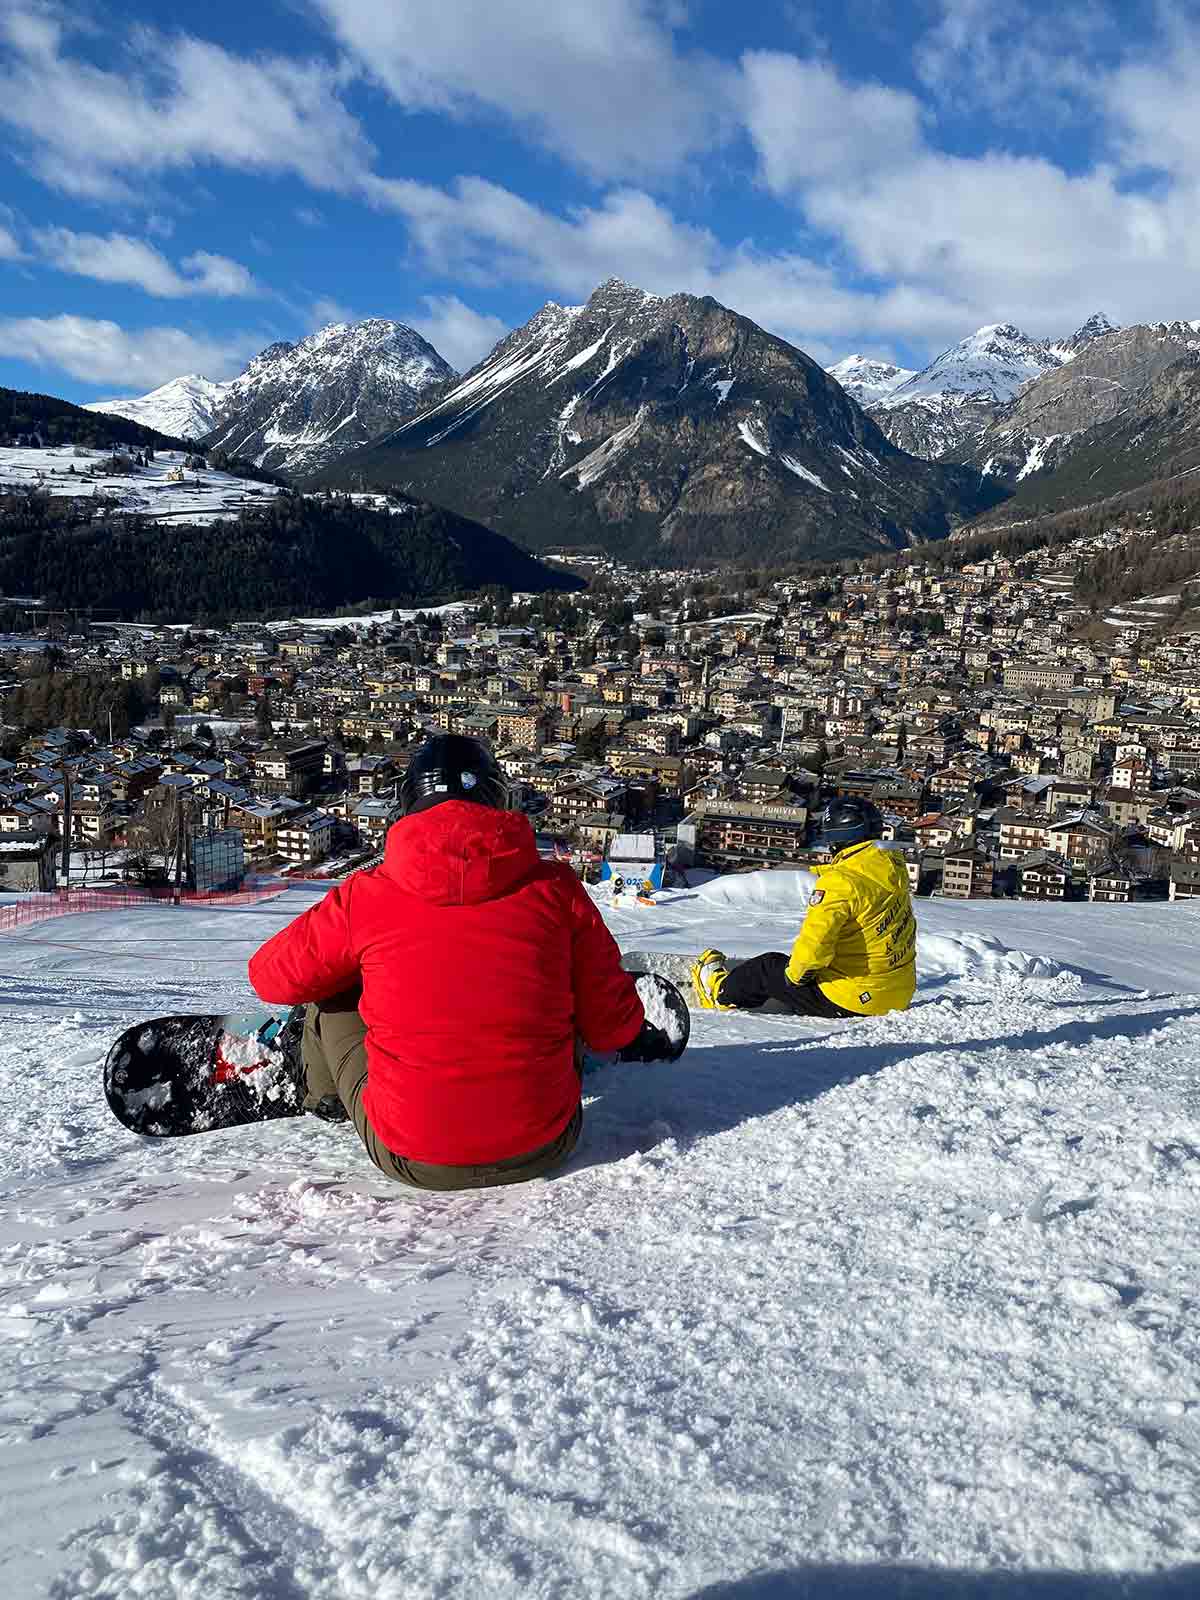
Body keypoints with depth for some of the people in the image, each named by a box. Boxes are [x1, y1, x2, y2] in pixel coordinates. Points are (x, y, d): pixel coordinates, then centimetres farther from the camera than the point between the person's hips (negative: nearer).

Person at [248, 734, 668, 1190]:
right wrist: (639, 1039, 26)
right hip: (541, 1150, 1)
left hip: (412, 1160, 0)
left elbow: (272, 977, 8)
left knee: (332, 990, 22)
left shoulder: (366, 896, -8)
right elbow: (609, 1019, 1)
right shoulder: (555, 886, -6)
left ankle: (326, 1098, 51)